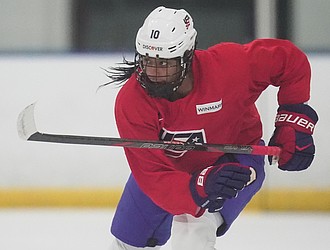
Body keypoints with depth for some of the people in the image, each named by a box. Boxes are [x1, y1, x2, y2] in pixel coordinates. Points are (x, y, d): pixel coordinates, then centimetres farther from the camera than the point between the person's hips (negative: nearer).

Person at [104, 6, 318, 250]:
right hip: (168, 167, 3)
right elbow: (153, 178, -36)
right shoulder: (131, 103, -32)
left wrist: (294, 120, -21)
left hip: (235, 159, -3)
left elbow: (290, 59, -18)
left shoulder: (227, 64, -35)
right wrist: (202, 186, -53)